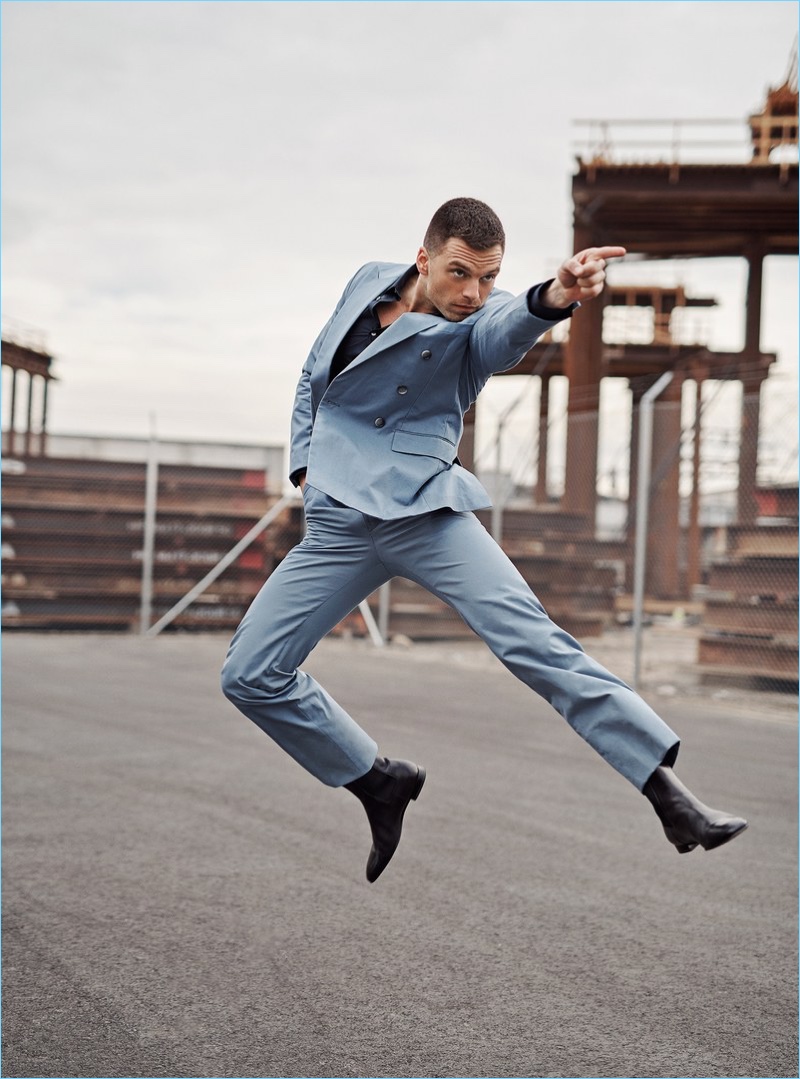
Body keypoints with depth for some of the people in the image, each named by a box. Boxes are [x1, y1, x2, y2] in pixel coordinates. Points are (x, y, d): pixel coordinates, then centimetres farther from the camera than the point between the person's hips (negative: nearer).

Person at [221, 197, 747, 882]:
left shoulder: (478, 325, -5)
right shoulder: (370, 284, 10)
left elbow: (510, 326, -31)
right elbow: (314, 377, 25)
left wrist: (555, 297, -54)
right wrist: (306, 461, 12)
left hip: (427, 514, -5)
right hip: (336, 527, 5)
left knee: (532, 640, -23)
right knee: (250, 676, -1)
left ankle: (671, 796, -22)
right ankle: (382, 784, 16)